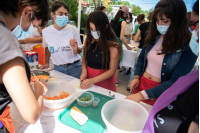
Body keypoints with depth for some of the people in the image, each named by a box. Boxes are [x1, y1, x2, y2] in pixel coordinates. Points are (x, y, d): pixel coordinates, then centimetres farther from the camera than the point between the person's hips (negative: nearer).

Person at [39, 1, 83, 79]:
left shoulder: (73, 30, -11)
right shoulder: (46, 31, -6)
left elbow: (79, 51, -2)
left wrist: (76, 49, -22)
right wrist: (47, 62, 18)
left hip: (74, 67, -1)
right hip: (58, 68, 2)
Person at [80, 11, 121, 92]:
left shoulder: (113, 46, -17)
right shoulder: (89, 40, -3)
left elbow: (111, 70, -15)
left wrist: (93, 80, -23)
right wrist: (84, 71, -9)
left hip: (104, 82, -4)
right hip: (88, 77, 4)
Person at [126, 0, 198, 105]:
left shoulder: (187, 47, -17)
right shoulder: (154, 35, -4)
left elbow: (175, 82, -20)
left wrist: (143, 95, -26)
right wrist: (136, 77, -5)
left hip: (160, 92, -4)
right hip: (141, 84, 5)